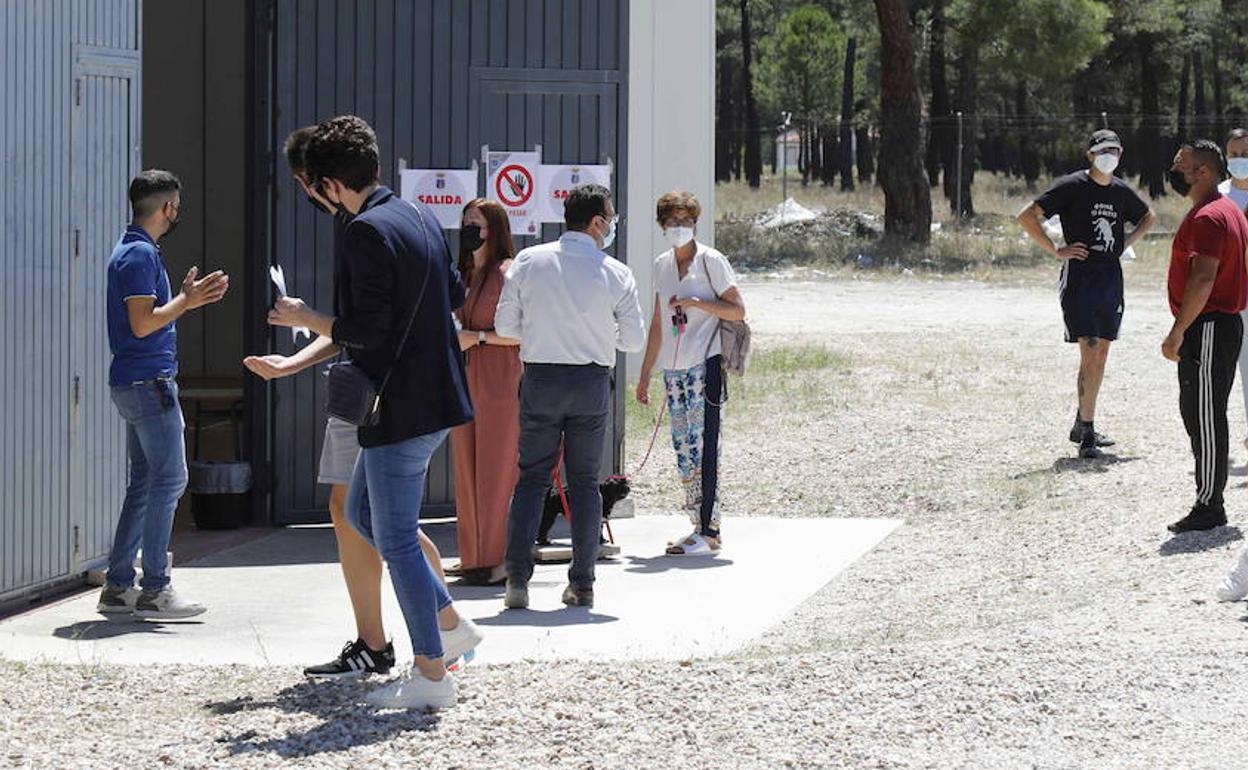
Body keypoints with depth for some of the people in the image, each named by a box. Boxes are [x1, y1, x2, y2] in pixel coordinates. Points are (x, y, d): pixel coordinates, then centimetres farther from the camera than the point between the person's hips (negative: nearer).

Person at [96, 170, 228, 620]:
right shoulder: (140, 254, -14)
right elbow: (142, 323, -21)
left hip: (135, 383, 11)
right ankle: (155, 591, -9)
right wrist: (187, 302, -12)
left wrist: (187, 297, 22)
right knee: (169, 479, -9)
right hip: (148, 381, -11)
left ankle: (117, 587, 12)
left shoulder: (133, 251, 18)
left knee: (144, 483, 12)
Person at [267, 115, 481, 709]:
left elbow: (366, 330, -22)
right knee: (362, 514, 22)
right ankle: (450, 624, 22)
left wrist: (305, 318, -7)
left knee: (395, 540, -1)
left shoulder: (366, 231, -19)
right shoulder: (420, 217, 10)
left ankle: (431, 675, 4)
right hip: (434, 395, 10)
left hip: (399, 408, -10)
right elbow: (455, 296, 20)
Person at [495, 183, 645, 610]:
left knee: (532, 478, 6)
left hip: (540, 379, 1)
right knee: (585, 481, 8)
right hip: (592, 382, -1)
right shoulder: (616, 274, -5)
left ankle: (517, 579, -3)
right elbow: (634, 340, -1)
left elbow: (505, 325, 1)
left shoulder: (528, 262, -2)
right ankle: (582, 582, 8)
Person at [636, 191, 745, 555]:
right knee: (683, 451, 6)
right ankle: (699, 527, 12)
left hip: (704, 365, -7)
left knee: (703, 448, -10)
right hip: (673, 369, 7)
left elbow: (737, 310, -5)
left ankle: (708, 531, -9)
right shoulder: (662, 265, 15)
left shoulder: (711, 261, -3)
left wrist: (697, 303, -17)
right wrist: (645, 372, 20)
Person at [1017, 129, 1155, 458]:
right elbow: (1027, 216, -9)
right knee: (1090, 354, -12)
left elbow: (1149, 217, 31)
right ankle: (1086, 434, -11)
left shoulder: (1122, 192, 10)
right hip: (1080, 276, -6)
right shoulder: (1072, 186, -7)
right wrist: (1056, 251, -11)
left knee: (1101, 354, 10)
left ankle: (1082, 426, 22)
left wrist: (1127, 242, 14)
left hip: (1112, 278, 6)